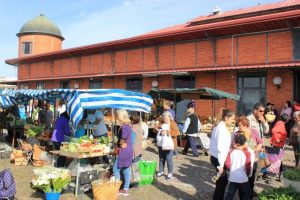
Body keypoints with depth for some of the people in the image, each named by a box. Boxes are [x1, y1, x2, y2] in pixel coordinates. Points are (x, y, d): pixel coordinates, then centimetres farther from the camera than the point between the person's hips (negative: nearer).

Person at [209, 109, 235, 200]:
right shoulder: (222, 129, -20)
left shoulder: (219, 127, 10)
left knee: (222, 180, 20)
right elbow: (220, 148, -24)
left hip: (215, 157, 9)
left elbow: (213, 144, 15)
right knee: (222, 181, 5)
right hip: (219, 159, -9)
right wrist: (221, 164, -23)